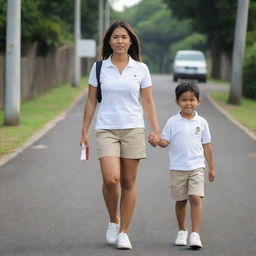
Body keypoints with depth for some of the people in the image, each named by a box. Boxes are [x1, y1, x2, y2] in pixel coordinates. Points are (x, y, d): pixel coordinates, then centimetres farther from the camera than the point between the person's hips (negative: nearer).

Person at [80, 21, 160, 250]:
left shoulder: (140, 69, 4)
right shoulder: (99, 68, 4)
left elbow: (148, 102, 7)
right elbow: (91, 101, 8)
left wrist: (155, 129, -3)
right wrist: (85, 132, 6)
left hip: (133, 130, 1)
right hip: (106, 130, -1)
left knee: (128, 183, 2)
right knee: (110, 179, -16)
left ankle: (123, 232, 12)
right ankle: (113, 221, 9)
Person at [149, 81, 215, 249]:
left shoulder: (201, 122, 3)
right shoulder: (172, 122, 1)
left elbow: (207, 146, 8)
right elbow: (165, 141, -2)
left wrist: (211, 168, 9)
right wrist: (157, 142, -25)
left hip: (196, 167, -1)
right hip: (177, 168, 1)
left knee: (196, 198, -14)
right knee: (181, 201, 10)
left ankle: (195, 235, -14)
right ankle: (182, 231, 28)